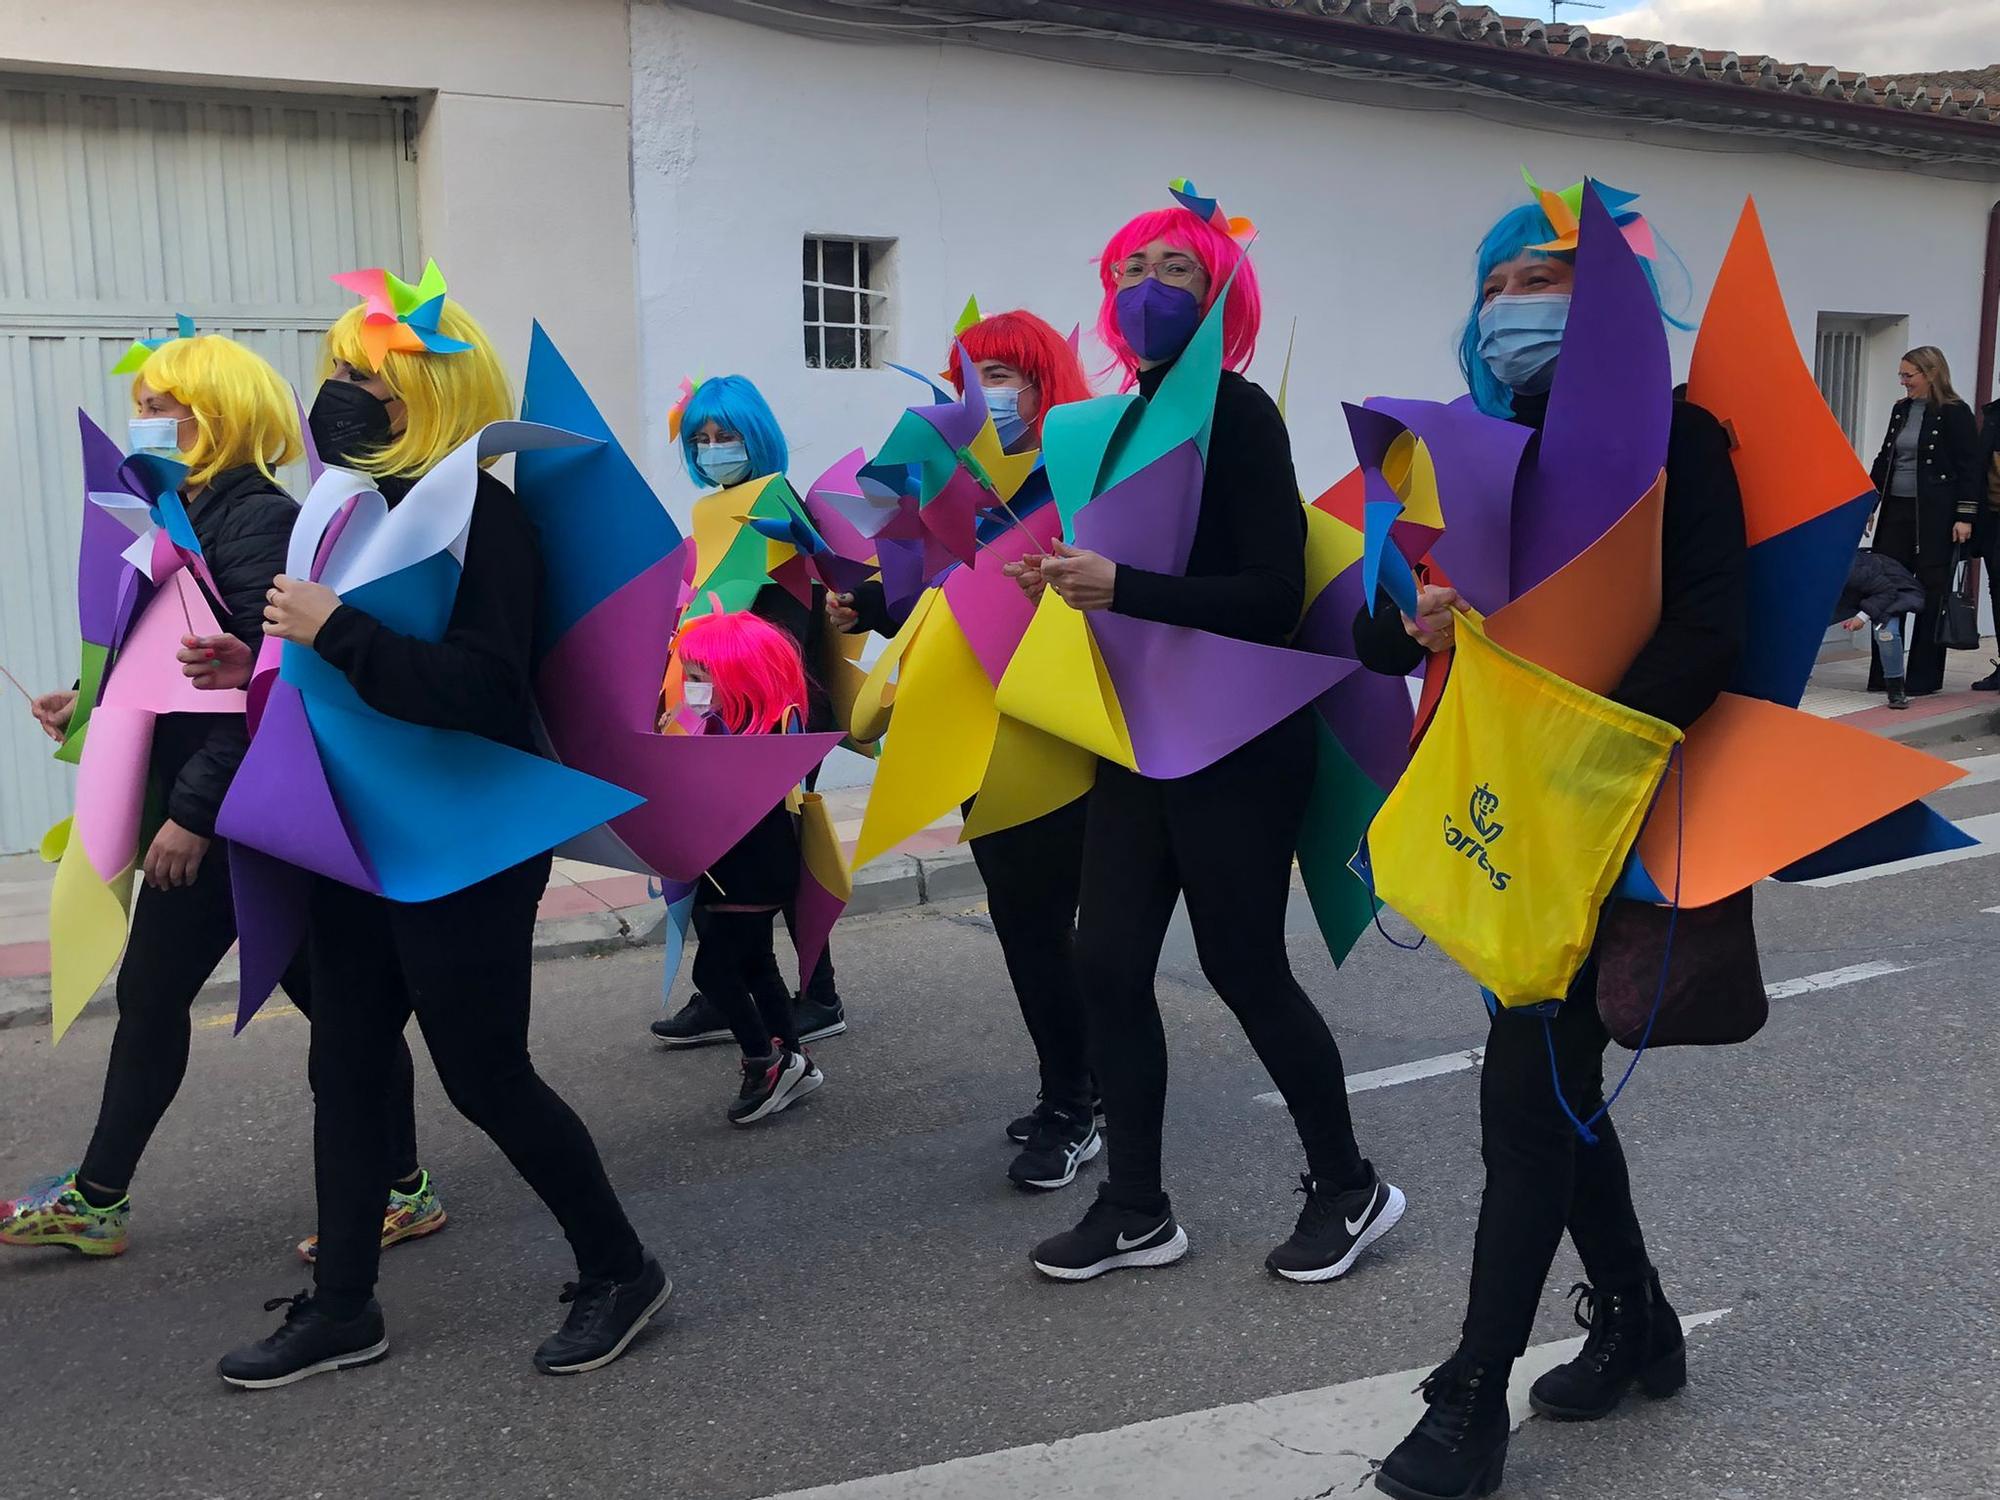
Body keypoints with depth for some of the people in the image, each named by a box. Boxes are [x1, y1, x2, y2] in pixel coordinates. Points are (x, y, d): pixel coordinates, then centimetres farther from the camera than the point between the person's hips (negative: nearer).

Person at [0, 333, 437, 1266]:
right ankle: (93, 1200, 28)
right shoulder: (189, 519, 13)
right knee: (148, 994, 15)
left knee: (330, 997, 1)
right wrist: (92, 708, 7)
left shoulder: (258, 520, -15)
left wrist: (196, 810, -23)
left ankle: (403, 1189, 16)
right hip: (201, 815, 10)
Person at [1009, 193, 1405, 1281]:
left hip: (1236, 744, -7)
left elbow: (1274, 595, -19)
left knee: (1243, 967, 2)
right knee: (1106, 962, 6)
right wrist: (1063, 579, -1)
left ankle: (1350, 1188, 24)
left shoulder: (1239, 415, -11)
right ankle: (1135, 1210, 21)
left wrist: (1124, 589, -26)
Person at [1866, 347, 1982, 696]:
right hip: (1896, 512, 6)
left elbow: (1970, 468, -8)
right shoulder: (1901, 410, 13)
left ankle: (1924, 677, 6)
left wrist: (1965, 516, -14)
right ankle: (1884, 674, 9)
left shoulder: (1955, 414, -6)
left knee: (1931, 593, 0)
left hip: (1935, 517, -6)